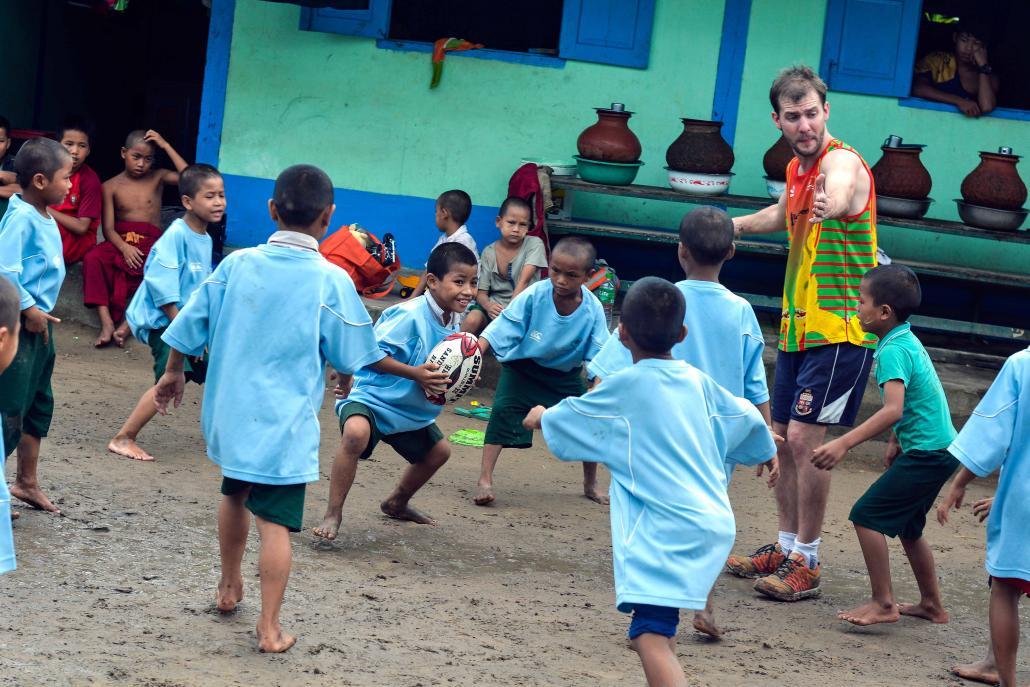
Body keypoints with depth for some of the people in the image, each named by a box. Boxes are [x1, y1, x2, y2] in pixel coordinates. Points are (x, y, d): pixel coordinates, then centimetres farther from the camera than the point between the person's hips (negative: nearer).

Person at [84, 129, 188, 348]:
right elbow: (108, 228, 0)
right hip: (120, 242, 0)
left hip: (151, 243, 0)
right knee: (92, 258, -32)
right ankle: (106, 324, -37)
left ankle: (128, 322, -33)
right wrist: (124, 247, -21)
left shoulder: (157, 178, 10)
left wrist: (166, 147, -6)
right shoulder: (111, 186, 8)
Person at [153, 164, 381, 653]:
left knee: (235, 493, 27)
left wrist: (173, 373, 21)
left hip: (230, 410, 4)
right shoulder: (331, 281, -13)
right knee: (276, 522, -2)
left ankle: (229, 588, 43)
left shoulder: (237, 265, -4)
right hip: (285, 423, -4)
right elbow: (350, 358, -5)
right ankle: (269, 627, -3)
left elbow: (189, 324, 5)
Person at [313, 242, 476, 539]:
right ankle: (333, 513, -26)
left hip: (409, 409, 9)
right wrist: (415, 373, -32)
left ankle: (397, 503, 48)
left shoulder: (454, 320, 1)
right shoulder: (410, 315, -26)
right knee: (356, 434, -38)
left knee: (438, 451, 22)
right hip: (371, 396, -9)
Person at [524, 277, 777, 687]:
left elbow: (564, 417, 12)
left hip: (668, 526, -8)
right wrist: (766, 453, 48)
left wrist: (539, 418, 35)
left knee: (651, 634, -19)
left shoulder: (626, 385, -3)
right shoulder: (698, 382, 12)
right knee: (660, 628, 23)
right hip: (716, 521, 8)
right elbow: (749, 421, 26)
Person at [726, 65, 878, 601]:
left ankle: (805, 564, -2)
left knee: (804, 438, -12)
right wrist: (731, 225, 45)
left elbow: (839, 192, -46)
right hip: (798, 327, 9)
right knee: (782, 438, 14)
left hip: (840, 330, -9)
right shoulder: (796, 168, 9)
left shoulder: (841, 161, -18)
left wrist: (829, 202, -69)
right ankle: (785, 548, 28)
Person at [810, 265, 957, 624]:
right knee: (907, 525, 22)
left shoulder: (893, 351, -19)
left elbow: (893, 409, -32)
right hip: (942, 447, 10)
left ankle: (883, 603, -8)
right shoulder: (908, 340, 11)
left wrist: (844, 443, -38)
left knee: (867, 515, -10)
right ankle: (932, 604, 30)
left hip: (926, 453, -10)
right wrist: (895, 441, 32)